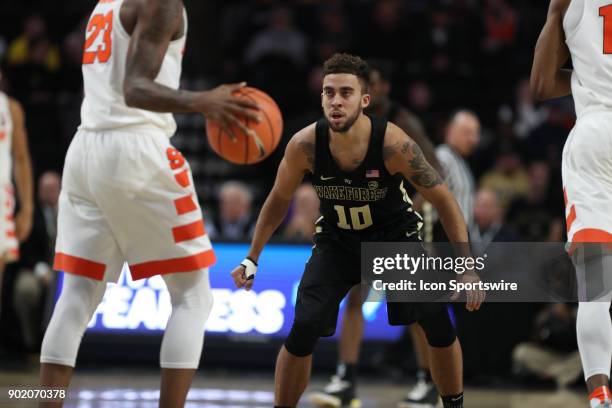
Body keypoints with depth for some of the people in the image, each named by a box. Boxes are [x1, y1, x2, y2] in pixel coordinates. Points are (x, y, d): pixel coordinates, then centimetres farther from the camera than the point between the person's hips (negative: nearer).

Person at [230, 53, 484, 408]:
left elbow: (444, 200, -18)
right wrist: (252, 259, 0)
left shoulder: (392, 143, -29)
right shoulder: (305, 145, -23)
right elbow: (279, 200, -3)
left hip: (395, 235, -1)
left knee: (438, 322, -14)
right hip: (337, 240, 1)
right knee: (303, 330, -15)